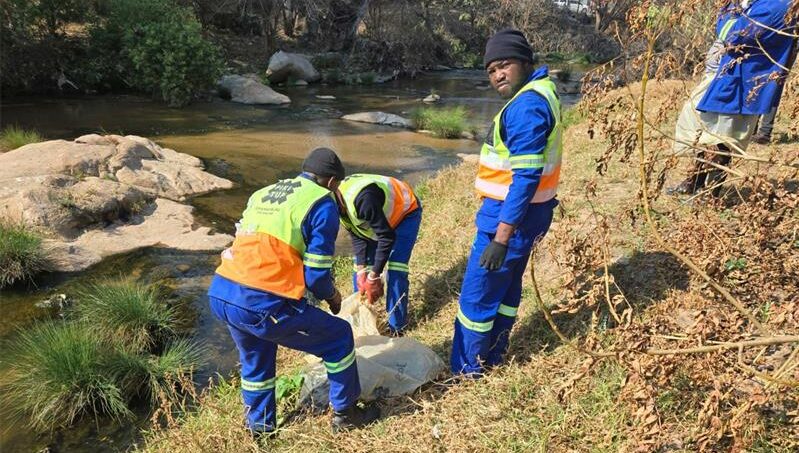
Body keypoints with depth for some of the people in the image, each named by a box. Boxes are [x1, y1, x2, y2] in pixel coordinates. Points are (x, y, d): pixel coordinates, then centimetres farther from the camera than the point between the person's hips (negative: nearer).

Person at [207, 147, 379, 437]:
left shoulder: (263, 194, 21)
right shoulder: (323, 203, 0)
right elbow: (316, 274, -5)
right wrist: (332, 296, 17)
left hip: (218, 293, 8)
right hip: (260, 303, -7)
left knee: (254, 360, 33)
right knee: (339, 337, 14)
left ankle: (260, 428, 47)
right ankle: (345, 413, 30)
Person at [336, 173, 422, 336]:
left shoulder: (361, 199, -42)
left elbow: (387, 236, -35)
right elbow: (357, 237, -7)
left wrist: (374, 277, -30)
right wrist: (361, 271, -16)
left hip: (405, 212, -8)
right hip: (377, 217, 8)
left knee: (395, 272, -16)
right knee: (361, 266, 3)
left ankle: (396, 327, -3)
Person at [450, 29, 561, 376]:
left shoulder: (527, 107, -23)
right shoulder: (539, 92, 10)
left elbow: (526, 177, -28)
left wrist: (501, 239, -28)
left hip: (511, 216, -11)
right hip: (526, 212, 11)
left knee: (477, 294, 3)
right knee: (506, 285, 21)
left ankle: (467, 369, 19)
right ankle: (492, 355, 39)